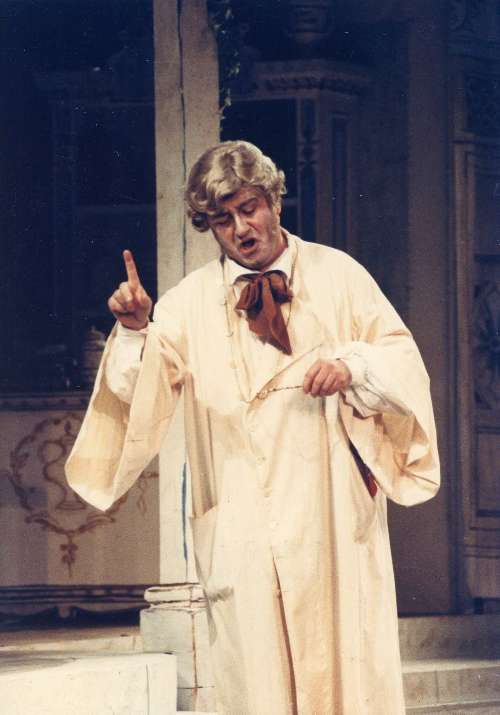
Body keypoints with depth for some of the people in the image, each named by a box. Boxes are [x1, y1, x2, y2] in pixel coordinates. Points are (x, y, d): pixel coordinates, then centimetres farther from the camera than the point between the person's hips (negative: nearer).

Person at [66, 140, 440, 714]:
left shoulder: (338, 275, 8)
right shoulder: (189, 302, 8)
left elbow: (404, 361, 6)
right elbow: (140, 389, 0)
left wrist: (351, 366, -14)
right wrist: (135, 330, -19)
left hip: (332, 514, 0)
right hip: (243, 527, 0)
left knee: (347, 658, -2)